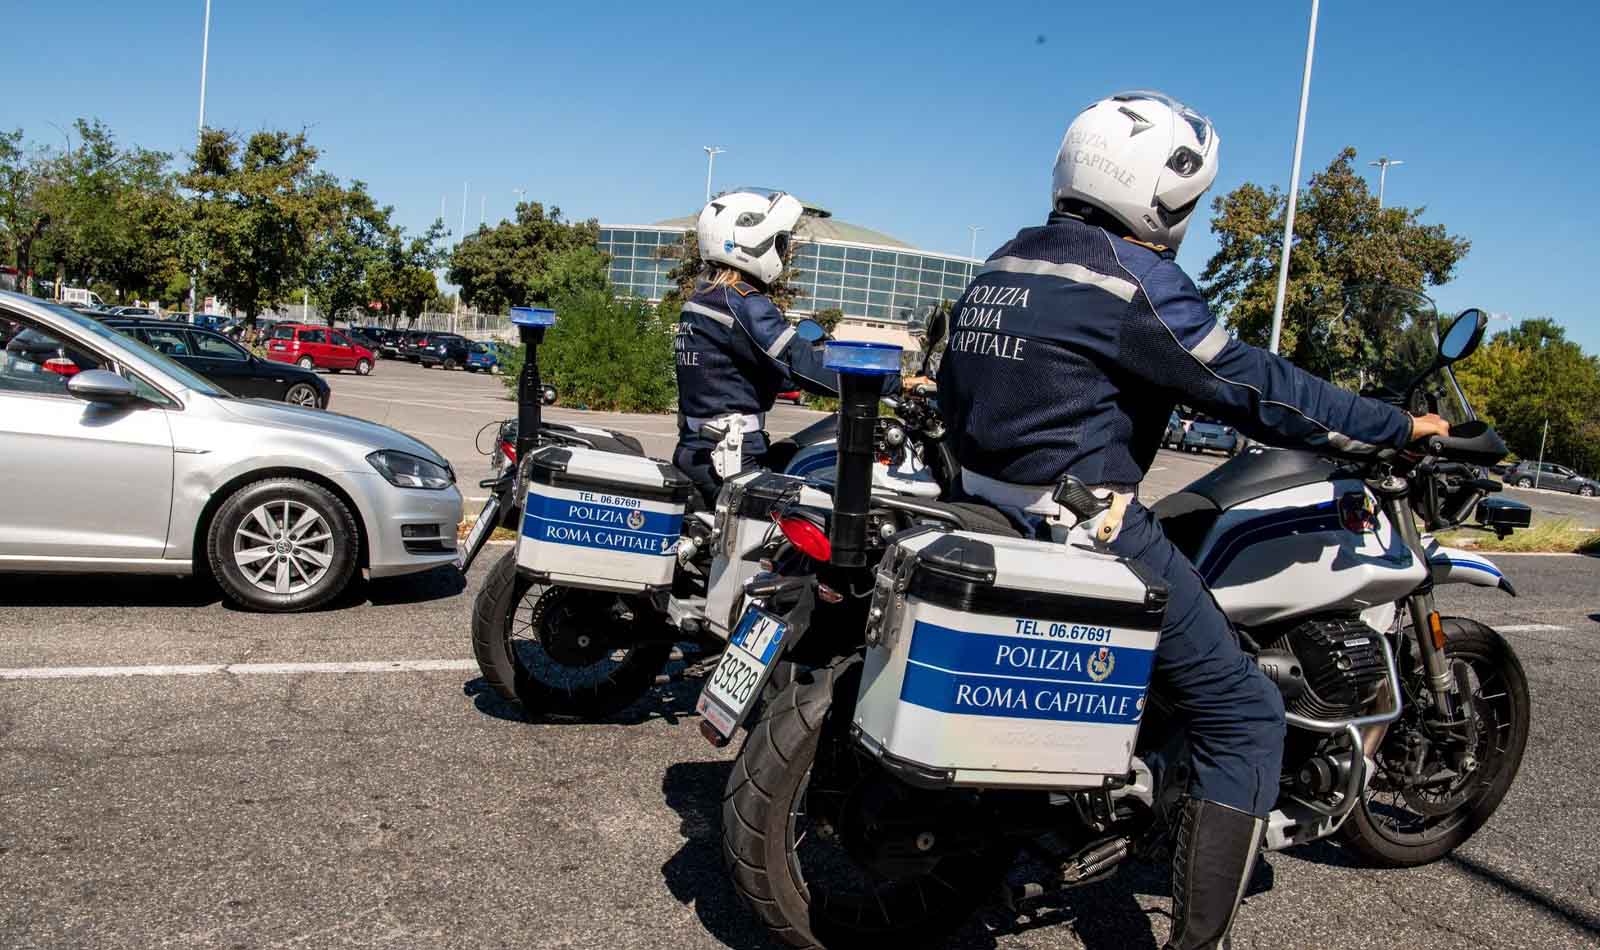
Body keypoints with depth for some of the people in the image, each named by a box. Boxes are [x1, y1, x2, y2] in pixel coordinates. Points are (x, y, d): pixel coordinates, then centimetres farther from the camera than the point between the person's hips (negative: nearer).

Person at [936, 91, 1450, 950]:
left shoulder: (1001, 265, 12)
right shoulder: (1132, 278, -13)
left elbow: (954, 389, 20)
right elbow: (1253, 388, -11)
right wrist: (1399, 428, 0)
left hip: (987, 508, 9)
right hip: (1089, 527, -9)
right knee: (1243, 715, 1)